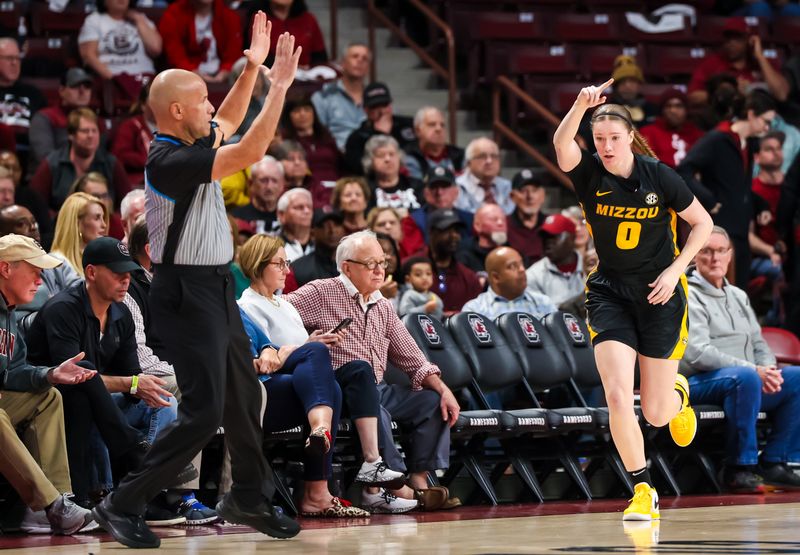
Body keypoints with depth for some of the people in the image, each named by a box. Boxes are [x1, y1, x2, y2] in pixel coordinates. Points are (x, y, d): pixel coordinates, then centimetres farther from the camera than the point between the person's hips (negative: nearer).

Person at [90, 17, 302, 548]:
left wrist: (252, 67, 19)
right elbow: (250, 152, -26)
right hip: (187, 293, -10)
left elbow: (229, 121, 28)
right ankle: (123, 505, -5)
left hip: (217, 287, 10)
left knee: (245, 396, 17)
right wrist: (279, 86, -20)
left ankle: (249, 498, 31)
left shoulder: (191, 144, 7)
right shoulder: (169, 161, -22)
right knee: (203, 412, -12)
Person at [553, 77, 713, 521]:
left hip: (660, 296, -1)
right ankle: (644, 491, 1)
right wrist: (581, 105, -47)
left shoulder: (659, 176, -9)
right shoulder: (589, 174, -8)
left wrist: (675, 269, -10)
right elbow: (561, 145, -30)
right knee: (617, 397, -17)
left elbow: (703, 223, 1)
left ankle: (678, 393, 44)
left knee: (655, 414, 4)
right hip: (610, 295, 1)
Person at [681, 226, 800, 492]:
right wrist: (753, 370, -21)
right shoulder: (687, 296, -3)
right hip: (698, 382, -8)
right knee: (744, 378, -38)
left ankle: (774, 463, -11)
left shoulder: (739, 297, 23)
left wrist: (768, 369, -5)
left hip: (747, 381, 8)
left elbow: (759, 343, 20)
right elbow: (697, 353, -15)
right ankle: (739, 468, -29)